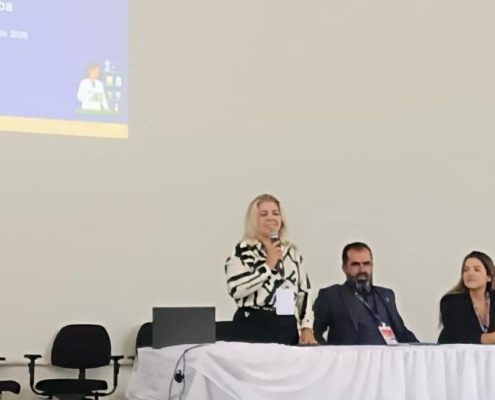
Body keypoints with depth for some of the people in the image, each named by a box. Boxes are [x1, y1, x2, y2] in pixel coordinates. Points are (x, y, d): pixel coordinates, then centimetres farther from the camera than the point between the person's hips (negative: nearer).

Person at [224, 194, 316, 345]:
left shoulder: (292, 251, 14)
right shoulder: (243, 251, -2)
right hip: (254, 327, -5)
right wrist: (267, 266, -13)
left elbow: (304, 292, 14)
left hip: (288, 328, 5)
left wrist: (307, 328, 5)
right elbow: (235, 289, -16)